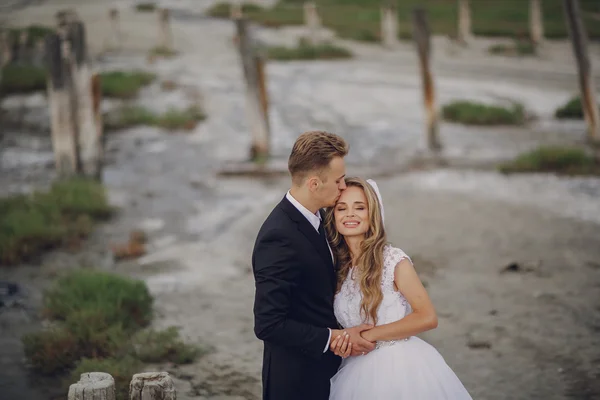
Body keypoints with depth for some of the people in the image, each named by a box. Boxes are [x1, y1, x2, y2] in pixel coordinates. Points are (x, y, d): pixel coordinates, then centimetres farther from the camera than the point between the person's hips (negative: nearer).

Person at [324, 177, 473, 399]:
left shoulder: (393, 260, -12)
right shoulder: (334, 266, 2)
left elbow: (427, 318, -17)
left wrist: (367, 336, -19)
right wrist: (341, 343, -11)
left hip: (402, 368, -4)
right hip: (360, 372, 5)